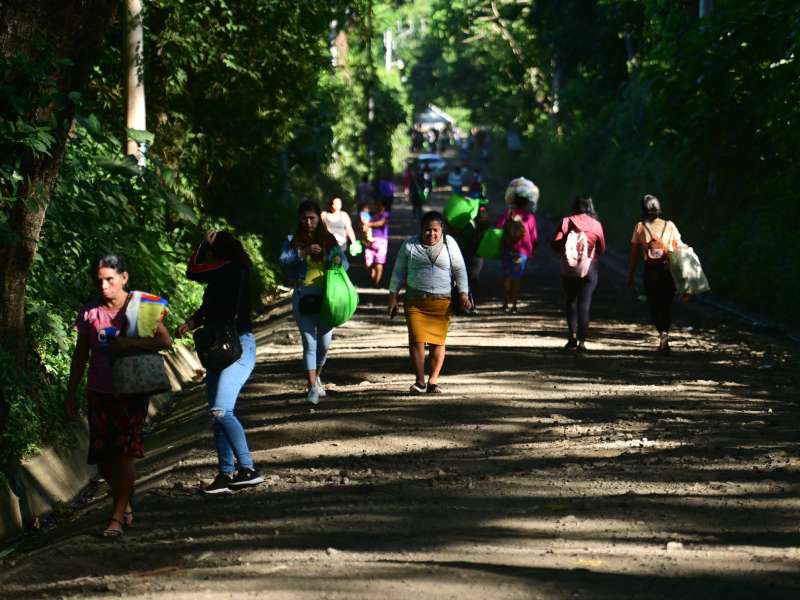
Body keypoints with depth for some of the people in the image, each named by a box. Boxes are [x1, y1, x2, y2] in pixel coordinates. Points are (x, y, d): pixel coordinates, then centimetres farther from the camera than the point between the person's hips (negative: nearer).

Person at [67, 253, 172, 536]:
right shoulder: (90, 312, 0)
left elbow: (165, 341, -14)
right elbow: (80, 355, 9)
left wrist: (130, 342, -26)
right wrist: (71, 394, 9)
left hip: (131, 393, -3)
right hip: (99, 393, 3)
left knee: (123, 455, -7)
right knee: (103, 458, 3)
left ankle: (117, 517, 1)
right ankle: (125, 504, 26)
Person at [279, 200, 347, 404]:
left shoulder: (329, 240, 5)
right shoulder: (293, 240, 1)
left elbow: (344, 262, 2)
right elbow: (283, 261, -13)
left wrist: (339, 261, -22)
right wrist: (304, 252, -26)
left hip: (326, 296, 2)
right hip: (303, 296, -2)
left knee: (324, 343, 9)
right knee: (310, 343, -5)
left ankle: (316, 376, 35)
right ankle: (312, 387, -4)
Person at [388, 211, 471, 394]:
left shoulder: (449, 244, 5)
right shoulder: (410, 245, 4)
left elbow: (459, 270, 8)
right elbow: (399, 272, 9)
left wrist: (463, 294, 0)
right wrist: (393, 297, 5)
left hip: (442, 302, 0)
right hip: (415, 301, 0)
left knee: (437, 342, -2)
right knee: (416, 340, -8)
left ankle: (432, 381, 4)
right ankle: (420, 381, -2)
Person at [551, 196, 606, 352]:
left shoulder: (566, 222, -4)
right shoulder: (596, 225, -1)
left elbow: (555, 244, -8)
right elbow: (602, 249, 5)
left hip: (569, 269, 0)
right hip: (589, 269, 0)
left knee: (570, 302, 13)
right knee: (584, 304, 2)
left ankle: (573, 336, 3)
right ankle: (582, 341, -5)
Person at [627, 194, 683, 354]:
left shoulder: (640, 227, 0)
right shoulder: (670, 226, 2)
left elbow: (634, 254, 1)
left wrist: (630, 276, 7)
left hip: (650, 271, -1)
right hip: (668, 270, 1)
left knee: (654, 305, 8)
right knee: (666, 305, 14)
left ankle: (662, 333, -15)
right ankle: (664, 341, 10)